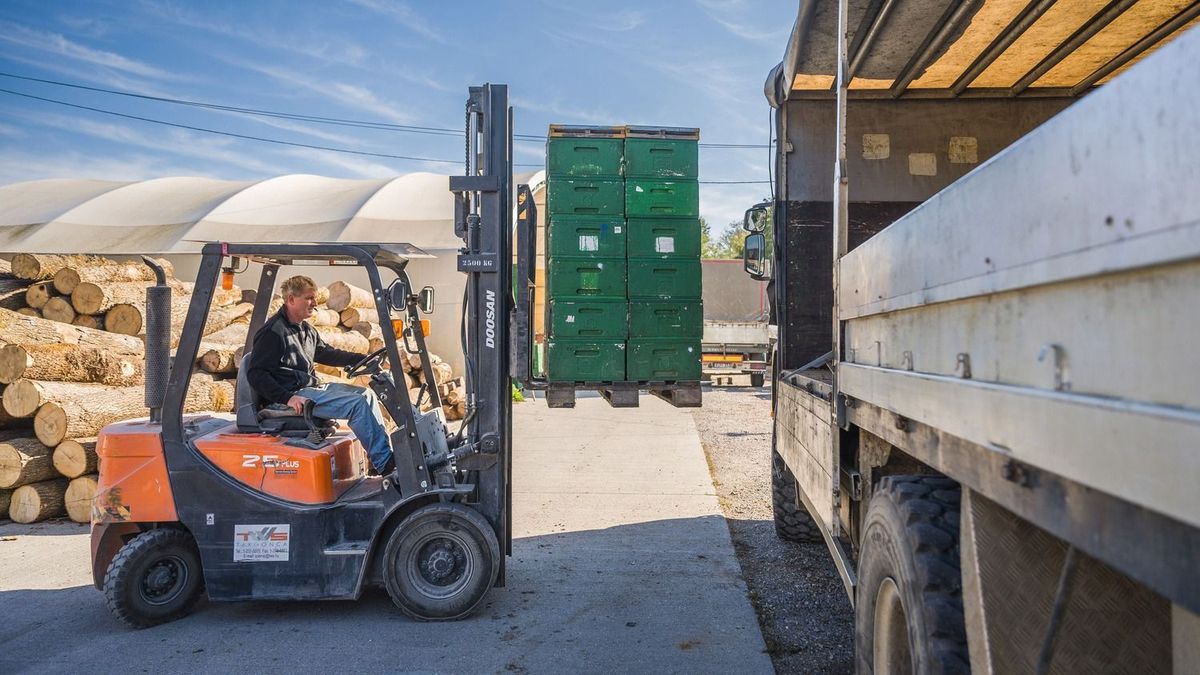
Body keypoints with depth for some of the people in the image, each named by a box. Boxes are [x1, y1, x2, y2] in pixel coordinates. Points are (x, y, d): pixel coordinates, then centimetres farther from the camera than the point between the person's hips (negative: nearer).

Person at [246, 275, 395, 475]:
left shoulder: (307, 330, 16)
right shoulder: (273, 332, -13)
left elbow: (327, 354, 28)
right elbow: (256, 374, -17)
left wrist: (363, 359, 18)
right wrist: (288, 398, -26)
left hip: (312, 387, 10)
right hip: (295, 394, -10)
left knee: (366, 394, 7)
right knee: (358, 403, -20)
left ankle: (387, 451, 3)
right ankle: (384, 463, -17)